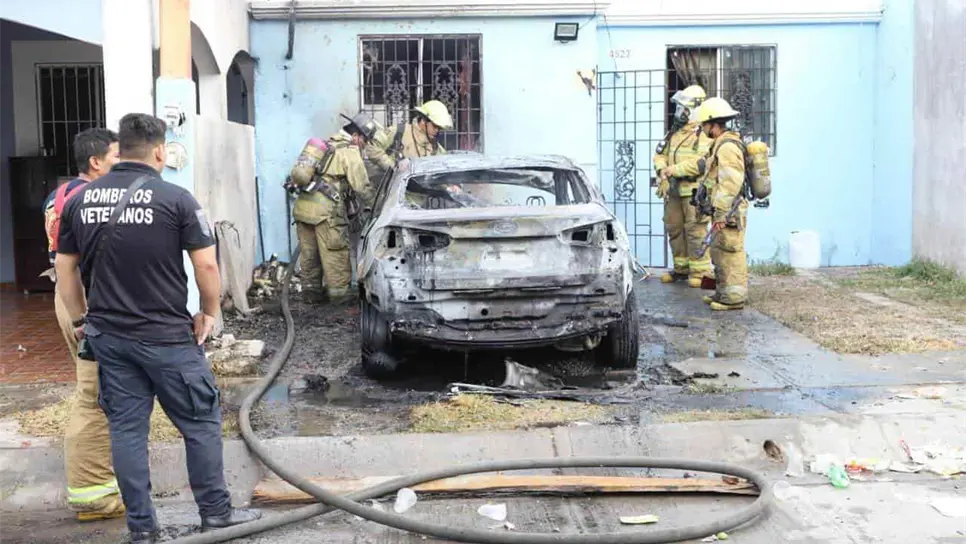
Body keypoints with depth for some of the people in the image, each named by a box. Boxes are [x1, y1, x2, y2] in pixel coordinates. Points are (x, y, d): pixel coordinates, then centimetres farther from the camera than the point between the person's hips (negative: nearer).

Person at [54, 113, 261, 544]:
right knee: (201, 423, 9)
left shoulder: (80, 199, 5)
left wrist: (80, 320, 19)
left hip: (107, 336, 5)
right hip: (166, 336, -4)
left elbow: (65, 267, 10)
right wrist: (210, 312, 4)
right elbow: (206, 264, -10)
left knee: (126, 429, 10)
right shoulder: (175, 198, -10)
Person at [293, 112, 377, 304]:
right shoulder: (350, 152, -3)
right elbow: (362, 186, -5)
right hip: (325, 209, -8)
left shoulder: (328, 145, 23)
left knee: (309, 251, 13)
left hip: (302, 204, 8)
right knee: (335, 252, 0)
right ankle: (339, 292, 5)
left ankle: (311, 291, 21)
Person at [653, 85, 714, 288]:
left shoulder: (704, 134, -9)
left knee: (696, 231, -6)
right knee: (674, 229, 11)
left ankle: (700, 271, 1)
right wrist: (662, 169, -3)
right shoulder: (675, 132, 17)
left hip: (694, 190, -8)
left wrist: (675, 169, -18)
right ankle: (681, 268, 21)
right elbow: (660, 154, 18)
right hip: (673, 190, 8)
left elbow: (702, 162, -21)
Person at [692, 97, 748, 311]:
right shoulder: (722, 144, 17)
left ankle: (734, 297, 0)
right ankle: (723, 292, 27)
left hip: (729, 213, -11)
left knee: (730, 254, -5)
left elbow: (730, 184, -23)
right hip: (724, 211, 11)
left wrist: (721, 214, -23)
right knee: (719, 253, 18)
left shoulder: (727, 146, -17)